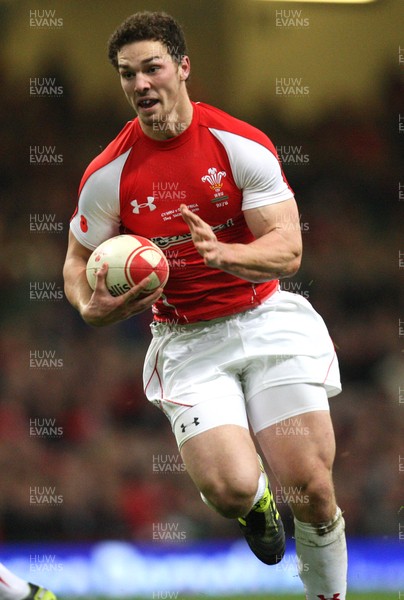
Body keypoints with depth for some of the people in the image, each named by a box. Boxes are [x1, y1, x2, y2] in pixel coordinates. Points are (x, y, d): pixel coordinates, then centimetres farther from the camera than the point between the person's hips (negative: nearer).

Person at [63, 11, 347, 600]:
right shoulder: (109, 174, -4)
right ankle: (255, 502, 16)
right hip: (186, 341, 0)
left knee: (311, 493, -9)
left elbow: (287, 248, -10)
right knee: (230, 488, -23)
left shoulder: (242, 145, -7)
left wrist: (222, 252, -30)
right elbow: (77, 263, 9)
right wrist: (90, 306, -14)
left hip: (267, 322, 0)